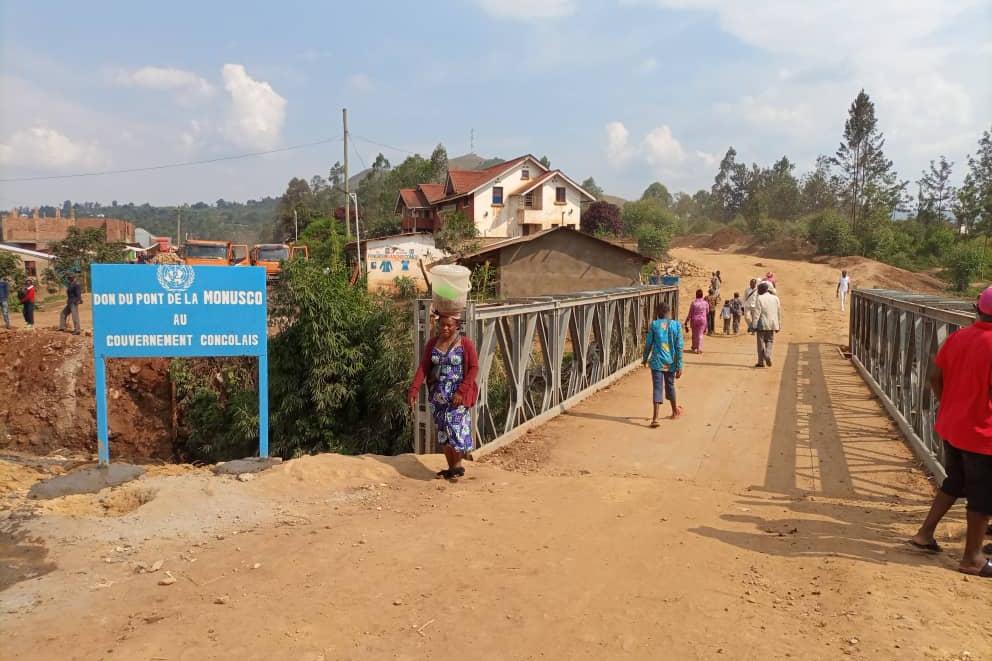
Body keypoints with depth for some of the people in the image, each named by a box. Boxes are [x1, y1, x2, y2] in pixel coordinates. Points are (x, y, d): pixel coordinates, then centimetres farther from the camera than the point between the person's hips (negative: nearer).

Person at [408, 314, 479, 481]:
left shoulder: (465, 343, -7)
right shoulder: (432, 343, 5)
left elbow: (474, 368, -9)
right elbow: (423, 367, 2)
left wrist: (461, 391, -17)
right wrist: (414, 389, -9)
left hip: (457, 395, -5)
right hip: (438, 395, 5)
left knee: (455, 428, -10)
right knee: (443, 432, 9)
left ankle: (458, 465, 9)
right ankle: (451, 467, 20)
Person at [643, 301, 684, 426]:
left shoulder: (654, 325, -5)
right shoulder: (676, 326, -2)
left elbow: (648, 343, 0)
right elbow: (679, 347, -4)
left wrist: (645, 359, 16)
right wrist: (679, 366, -2)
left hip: (657, 361, -2)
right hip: (670, 362, 2)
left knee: (657, 388, -4)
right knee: (670, 386, 21)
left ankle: (655, 418, -16)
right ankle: (675, 411, 40)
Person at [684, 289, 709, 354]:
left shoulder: (693, 303, -9)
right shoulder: (705, 303, -5)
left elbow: (690, 314, -5)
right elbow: (707, 313, 5)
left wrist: (686, 321, 3)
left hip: (694, 320, 0)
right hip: (703, 320, 0)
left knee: (694, 334, 14)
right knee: (700, 334, 5)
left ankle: (694, 348, 27)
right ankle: (699, 348, -3)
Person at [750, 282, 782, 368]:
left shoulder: (759, 299, -9)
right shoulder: (775, 298, 8)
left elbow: (756, 313, -13)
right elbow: (779, 313, 10)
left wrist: (754, 326, -11)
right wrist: (778, 326, 16)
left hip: (762, 325, -4)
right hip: (772, 324, 4)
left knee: (761, 342, 4)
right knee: (770, 341, 16)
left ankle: (761, 362, 6)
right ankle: (768, 355, -8)